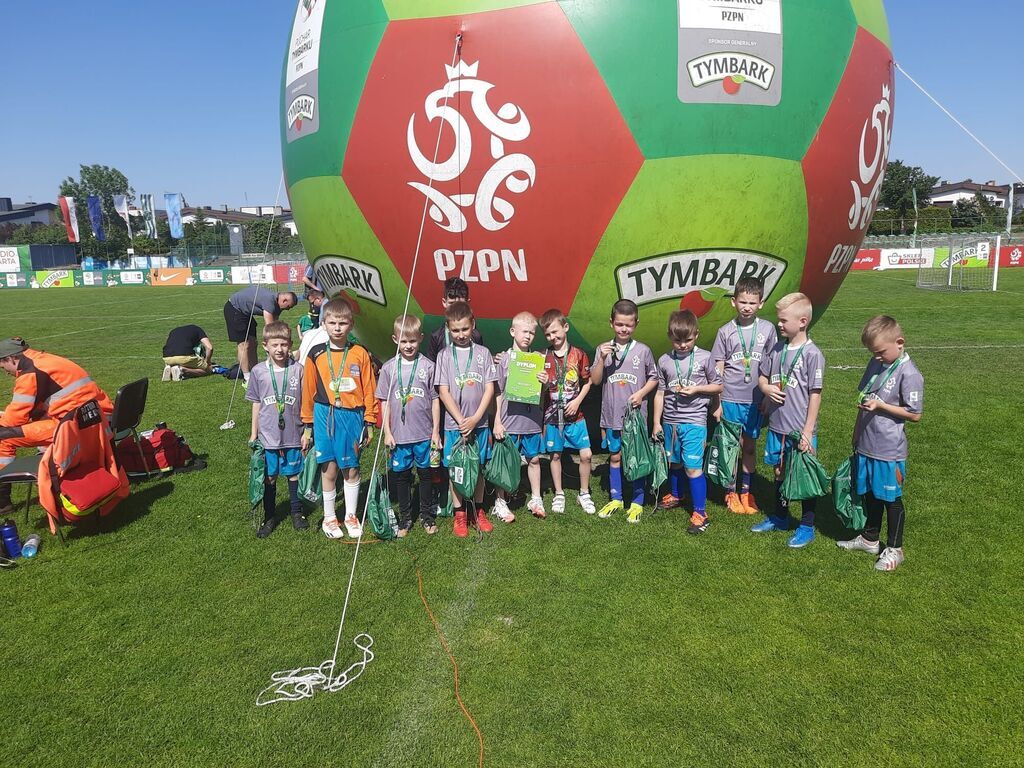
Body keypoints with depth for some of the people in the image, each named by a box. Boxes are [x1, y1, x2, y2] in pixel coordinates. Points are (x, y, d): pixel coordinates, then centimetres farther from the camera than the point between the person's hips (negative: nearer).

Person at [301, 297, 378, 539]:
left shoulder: (360, 354, -2)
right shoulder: (316, 355, 0)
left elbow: (369, 390, 1)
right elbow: (309, 391, 5)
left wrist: (370, 423, 1)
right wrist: (308, 426, 7)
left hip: (352, 417, 0)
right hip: (325, 417, 0)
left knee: (351, 469, 9)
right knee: (329, 470, 8)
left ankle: (351, 516, 26)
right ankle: (329, 518, 24)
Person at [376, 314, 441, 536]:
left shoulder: (428, 366, -2)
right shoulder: (389, 368, 1)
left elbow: (435, 400, 2)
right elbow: (385, 402, 5)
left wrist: (436, 432, 0)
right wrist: (387, 432, 0)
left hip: (424, 434, -1)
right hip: (399, 434, 1)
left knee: (426, 473, 10)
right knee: (401, 475, 10)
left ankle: (427, 515, 26)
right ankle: (405, 517, 25)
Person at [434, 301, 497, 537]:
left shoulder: (483, 353, 2)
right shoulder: (445, 356, -1)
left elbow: (489, 388, -1)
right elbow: (443, 392, -4)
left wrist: (475, 418, -10)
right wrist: (461, 420, -12)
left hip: (479, 423, 1)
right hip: (454, 424, -1)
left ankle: (479, 511, 25)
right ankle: (459, 515, 18)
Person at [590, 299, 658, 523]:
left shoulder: (643, 350, -3)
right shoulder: (604, 349, 0)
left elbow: (654, 378, 6)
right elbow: (595, 380, -2)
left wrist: (641, 393, -10)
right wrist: (602, 359, -16)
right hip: (612, 415, 2)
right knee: (615, 457, 13)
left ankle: (637, 502, 18)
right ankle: (615, 499, 27)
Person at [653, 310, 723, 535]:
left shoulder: (705, 358, -5)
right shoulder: (664, 361, 2)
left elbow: (718, 386, 4)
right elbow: (660, 393, 8)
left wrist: (696, 389, -14)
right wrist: (657, 422, 7)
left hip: (694, 421, -4)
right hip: (670, 421, 4)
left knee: (693, 467, -7)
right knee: (674, 462, 19)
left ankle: (700, 513, 2)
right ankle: (675, 495, 43)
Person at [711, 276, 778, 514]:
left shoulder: (767, 329, 1)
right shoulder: (725, 332, -3)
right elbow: (718, 371, 0)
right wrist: (717, 403, -2)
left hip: (756, 399, 2)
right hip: (730, 398, -1)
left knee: (750, 445, 11)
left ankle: (746, 491, 25)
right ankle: (731, 492, 19)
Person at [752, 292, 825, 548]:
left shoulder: (812, 354, -14)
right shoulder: (777, 348, 3)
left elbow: (815, 395, -13)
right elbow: (762, 375, 16)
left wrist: (808, 431, -14)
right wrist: (766, 388, -9)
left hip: (800, 430, -6)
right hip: (777, 426, 6)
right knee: (779, 472, 19)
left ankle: (807, 526, 21)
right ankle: (780, 517, 36)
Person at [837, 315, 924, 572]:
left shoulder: (908, 373, -17)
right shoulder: (876, 364, 6)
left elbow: (914, 414, -14)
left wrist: (880, 405, -22)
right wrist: (857, 433, 18)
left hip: (889, 451, -7)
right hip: (865, 445, 7)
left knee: (891, 499, 7)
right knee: (869, 494, 19)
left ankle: (894, 549, 23)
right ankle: (870, 539, 36)